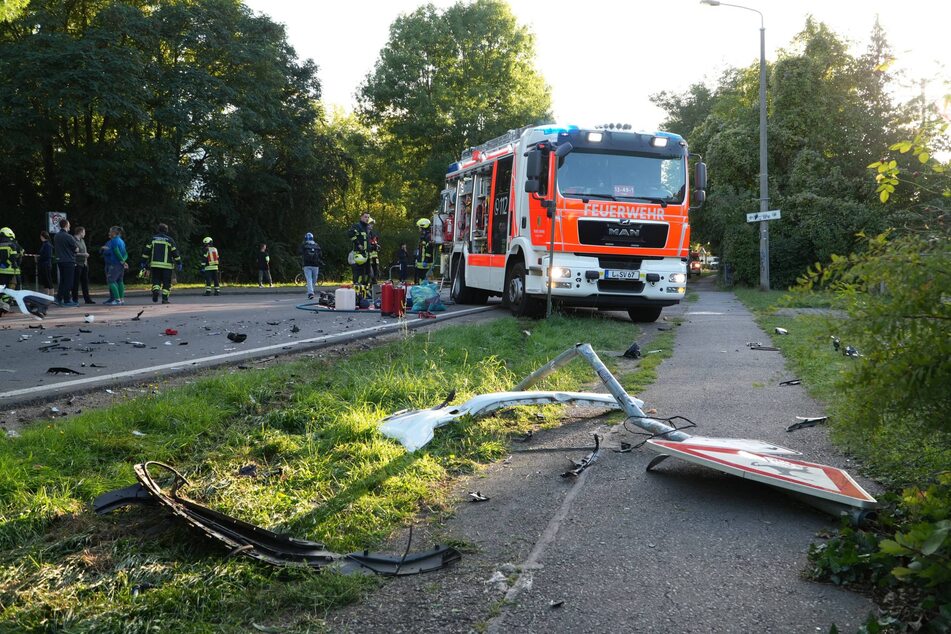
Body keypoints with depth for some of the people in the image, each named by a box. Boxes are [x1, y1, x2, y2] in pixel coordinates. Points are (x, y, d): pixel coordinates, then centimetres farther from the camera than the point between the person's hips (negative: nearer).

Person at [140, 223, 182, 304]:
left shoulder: (153, 239, 8)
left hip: (155, 264, 2)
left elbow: (146, 251, 6)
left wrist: (143, 262, 11)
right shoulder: (169, 240, 0)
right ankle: (165, 298, 0)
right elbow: (175, 252, -2)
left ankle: (155, 290, -16)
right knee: (166, 282, 4)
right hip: (166, 265, -2)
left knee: (156, 280, 12)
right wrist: (179, 263, 4)